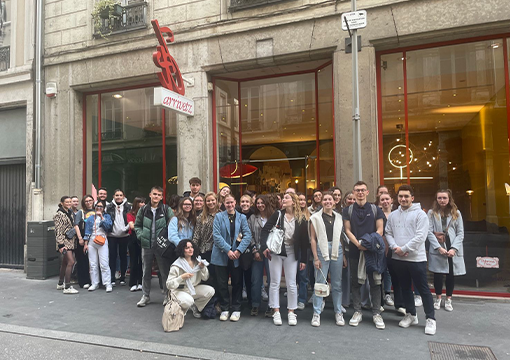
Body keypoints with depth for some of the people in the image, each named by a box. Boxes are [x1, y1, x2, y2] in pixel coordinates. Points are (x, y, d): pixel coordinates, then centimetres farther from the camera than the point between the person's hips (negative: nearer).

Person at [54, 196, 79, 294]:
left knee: (65, 262, 16)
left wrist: (74, 238, 20)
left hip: (70, 241, 8)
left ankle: (60, 284, 28)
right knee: (71, 262, -16)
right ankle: (67, 287, -14)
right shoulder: (59, 214, -11)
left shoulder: (70, 213, 14)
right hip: (64, 241, -8)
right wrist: (61, 244, -19)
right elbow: (58, 230, -15)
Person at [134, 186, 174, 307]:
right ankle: (145, 296, 26)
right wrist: (141, 236, 1)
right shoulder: (143, 210, 5)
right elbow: (137, 225, 14)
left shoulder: (166, 209, -3)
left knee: (165, 272, 4)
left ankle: (168, 295, 17)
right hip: (146, 245, 3)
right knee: (146, 272, 13)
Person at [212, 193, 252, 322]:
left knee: (237, 283, 8)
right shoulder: (219, 216, 1)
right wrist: (228, 250, -16)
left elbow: (248, 235, -3)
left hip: (237, 257, 1)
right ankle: (224, 309, 21)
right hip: (221, 256, -1)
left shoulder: (242, 217, 5)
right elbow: (216, 235, -9)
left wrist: (239, 250, -15)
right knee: (222, 284, 7)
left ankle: (236, 309, 22)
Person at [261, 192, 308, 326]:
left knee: (291, 284, 5)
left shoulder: (301, 219, -3)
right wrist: (264, 246, -17)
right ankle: (276, 312, 15)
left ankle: (291, 312, 19)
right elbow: (265, 230, -4)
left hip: (292, 253, 0)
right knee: (275, 282, 4)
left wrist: (303, 259, -2)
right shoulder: (278, 214, -3)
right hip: (276, 251, 0)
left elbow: (304, 240, -1)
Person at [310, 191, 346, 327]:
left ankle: (338, 313, 20)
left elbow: (341, 238, 14)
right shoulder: (316, 217, 1)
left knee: (337, 283, 8)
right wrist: (316, 258, -7)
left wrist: (344, 256, 8)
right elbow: (313, 238, -1)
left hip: (337, 250, 3)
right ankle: (316, 313, 10)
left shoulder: (339, 217, 11)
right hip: (322, 250, -3)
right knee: (320, 283, -1)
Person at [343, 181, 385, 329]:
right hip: (355, 251, 1)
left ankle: (376, 313, 14)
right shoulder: (348, 210, 6)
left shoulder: (375, 209, 5)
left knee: (375, 282, 3)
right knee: (355, 282, 7)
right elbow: (348, 231, 1)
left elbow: (380, 230, 1)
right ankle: (357, 312, 18)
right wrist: (358, 244, -13)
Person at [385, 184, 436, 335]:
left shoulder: (420, 214, -6)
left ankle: (430, 319, 15)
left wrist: (403, 249, -14)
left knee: (423, 289, 2)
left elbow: (420, 236, -14)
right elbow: (388, 233, 10)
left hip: (416, 258, -5)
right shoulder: (393, 215, 10)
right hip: (398, 259, 5)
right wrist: (395, 247, -9)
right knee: (405, 288, 15)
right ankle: (411, 315, 30)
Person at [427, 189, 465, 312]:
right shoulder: (432, 213, 2)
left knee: (451, 274, 5)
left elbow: (460, 233, 3)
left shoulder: (456, 213, 7)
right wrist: (439, 247, -14)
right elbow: (429, 232, -4)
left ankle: (448, 300, 23)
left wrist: (454, 249, -9)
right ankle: (438, 298, 23)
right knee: (438, 274, 3)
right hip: (437, 249, -1)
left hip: (453, 250, 1)